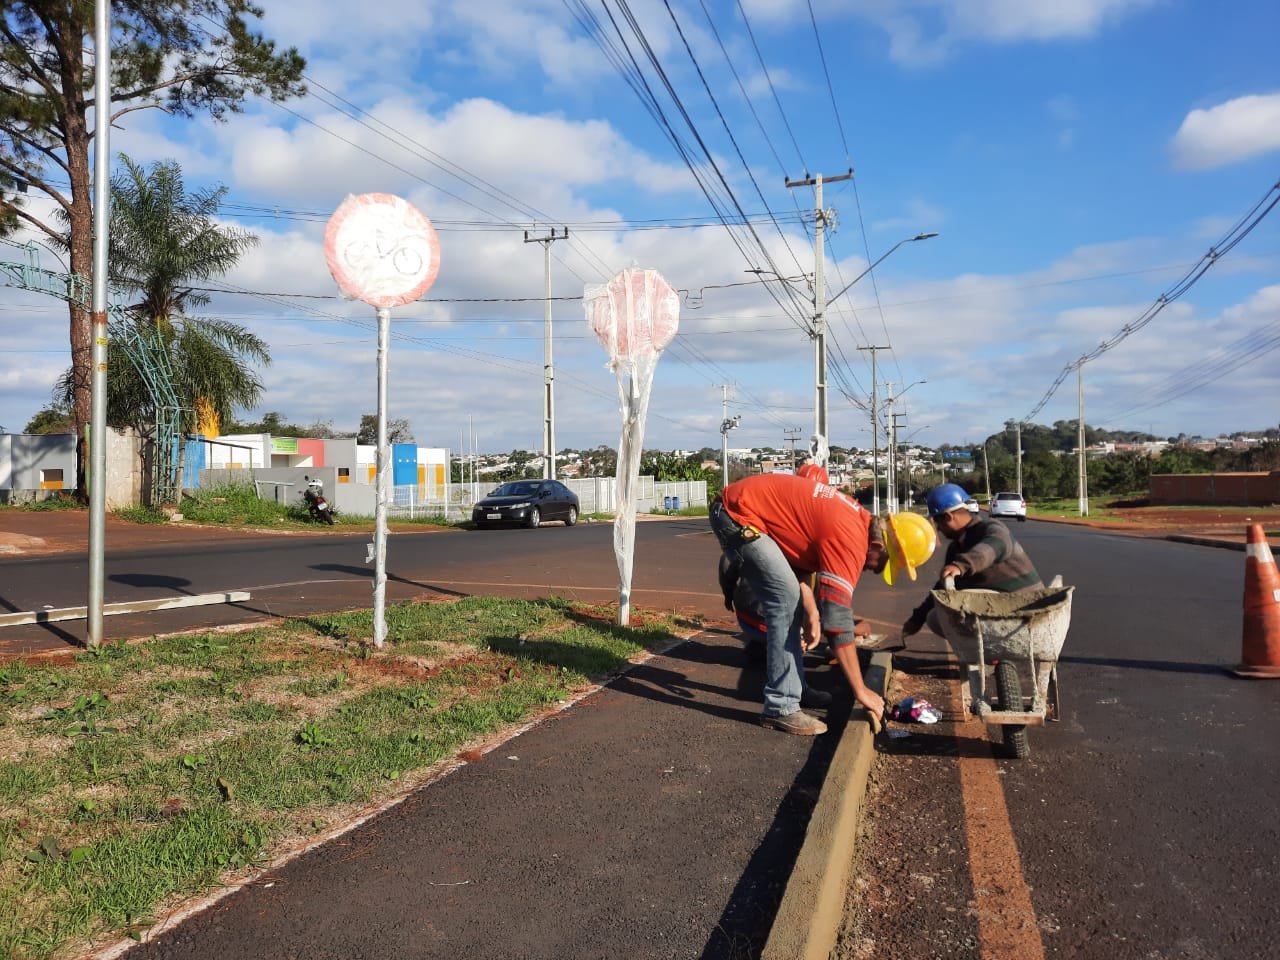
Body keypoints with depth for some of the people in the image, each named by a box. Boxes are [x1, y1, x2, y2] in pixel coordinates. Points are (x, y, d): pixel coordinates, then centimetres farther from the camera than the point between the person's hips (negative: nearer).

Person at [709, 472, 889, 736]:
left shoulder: (858, 520, 7)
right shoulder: (850, 538, -21)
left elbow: (800, 553, 11)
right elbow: (837, 615, -23)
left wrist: (811, 612, 0)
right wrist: (861, 690, -17)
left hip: (739, 506, 10)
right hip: (738, 513, -10)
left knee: (787, 599, 13)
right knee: (786, 600, -14)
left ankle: (792, 686, 23)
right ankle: (782, 707, -9)